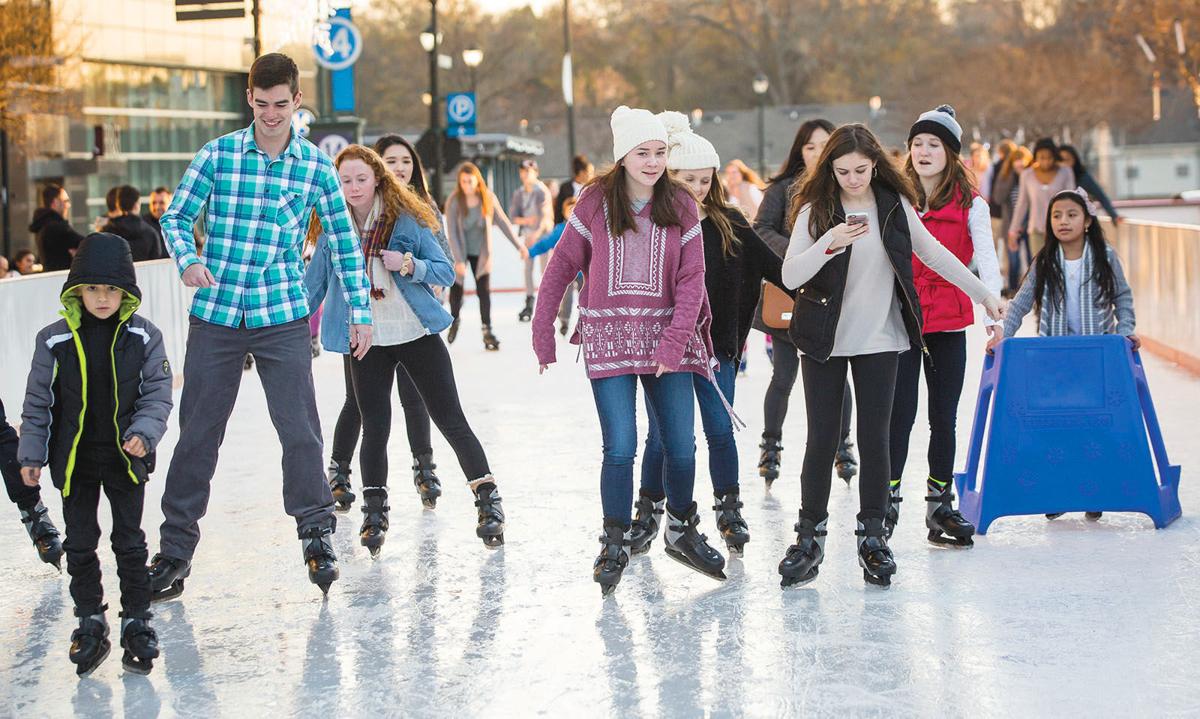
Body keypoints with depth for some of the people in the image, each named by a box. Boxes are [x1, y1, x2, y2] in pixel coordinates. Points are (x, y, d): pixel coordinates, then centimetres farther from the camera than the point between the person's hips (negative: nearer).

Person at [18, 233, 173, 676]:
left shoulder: (144, 337, -6)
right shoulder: (54, 341, -6)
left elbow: (157, 394, -1)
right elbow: (37, 402, 2)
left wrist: (144, 433, -17)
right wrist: (31, 455, 2)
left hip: (126, 458, -1)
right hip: (74, 460, 1)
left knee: (130, 542, 6)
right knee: (79, 543, 9)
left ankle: (136, 619, 18)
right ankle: (90, 621, 23)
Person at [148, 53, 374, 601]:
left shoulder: (316, 168, 2)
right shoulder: (217, 155, 1)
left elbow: (344, 241, 9)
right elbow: (176, 217, 6)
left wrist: (360, 310, 7)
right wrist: (187, 260, -14)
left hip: (283, 318, 0)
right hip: (216, 315, 0)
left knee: (300, 429, -4)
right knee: (197, 432, 5)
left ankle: (316, 534, 14)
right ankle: (175, 548, 16)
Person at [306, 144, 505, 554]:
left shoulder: (407, 221, -6)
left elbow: (446, 273, -4)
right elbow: (313, 286, 8)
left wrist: (410, 265, -20)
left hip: (417, 334, -1)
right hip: (367, 343, 2)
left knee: (450, 420, 0)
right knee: (375, 428, 0)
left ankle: (489, 503, 6)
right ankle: (374, 514, 16)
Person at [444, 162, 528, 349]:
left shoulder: (488, 198, -14)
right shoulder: (454, 201, -20)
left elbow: (503, 223, -7)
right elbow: (451, 232, -20)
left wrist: (519, 245, -8)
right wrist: (459, 261, -25)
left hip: (481, 253, 1)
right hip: (459, 251, -1)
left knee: (484, 290, -8)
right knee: (456, 289, 9)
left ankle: (487, 331, -2)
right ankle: (454, 322, 36)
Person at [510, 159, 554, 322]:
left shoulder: (542, 191, -10)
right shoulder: (518, 193, 6)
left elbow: (546, 215, -18)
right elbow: (513, 217, 7)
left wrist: (537, 233, -31)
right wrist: (525, 221, -14)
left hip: (543, 234, -5)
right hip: (527, 235, 5)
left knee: (545, 268, -7)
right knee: (528, 269, 4)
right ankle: (529, 304, 10)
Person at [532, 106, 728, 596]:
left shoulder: (681, 206, 2)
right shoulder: (595, 202, -2)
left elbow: (691, 278, -2)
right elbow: (562, 266, 3)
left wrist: (676, 339, -13)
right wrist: (542, 330, 2)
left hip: (667, 336, 2)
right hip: (609, 338, -2)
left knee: (681, 446, 2)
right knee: (620, 449, -8)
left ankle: (682, 531, 27)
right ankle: (615, 545, 10)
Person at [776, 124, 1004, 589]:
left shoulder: (894, 205, 1)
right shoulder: (816, 210, -6)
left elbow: (933, 253, 14)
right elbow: (790, 276, -14)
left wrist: (983, 294, 18)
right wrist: (829, 243, -30)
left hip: (879, 340, 1)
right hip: (825, 340, -1)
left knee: (875, 437, 0)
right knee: (822, 438, 0)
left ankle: (873, 537, 11)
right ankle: (810, 537, 11)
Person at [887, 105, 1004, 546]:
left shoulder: (970, 204, 0)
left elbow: (986, 261, -10)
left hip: (949, 325, 1)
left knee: (944, 419, 8)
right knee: (900, 415, -5)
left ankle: (940, 505, 20)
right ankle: (887, 502, 8)